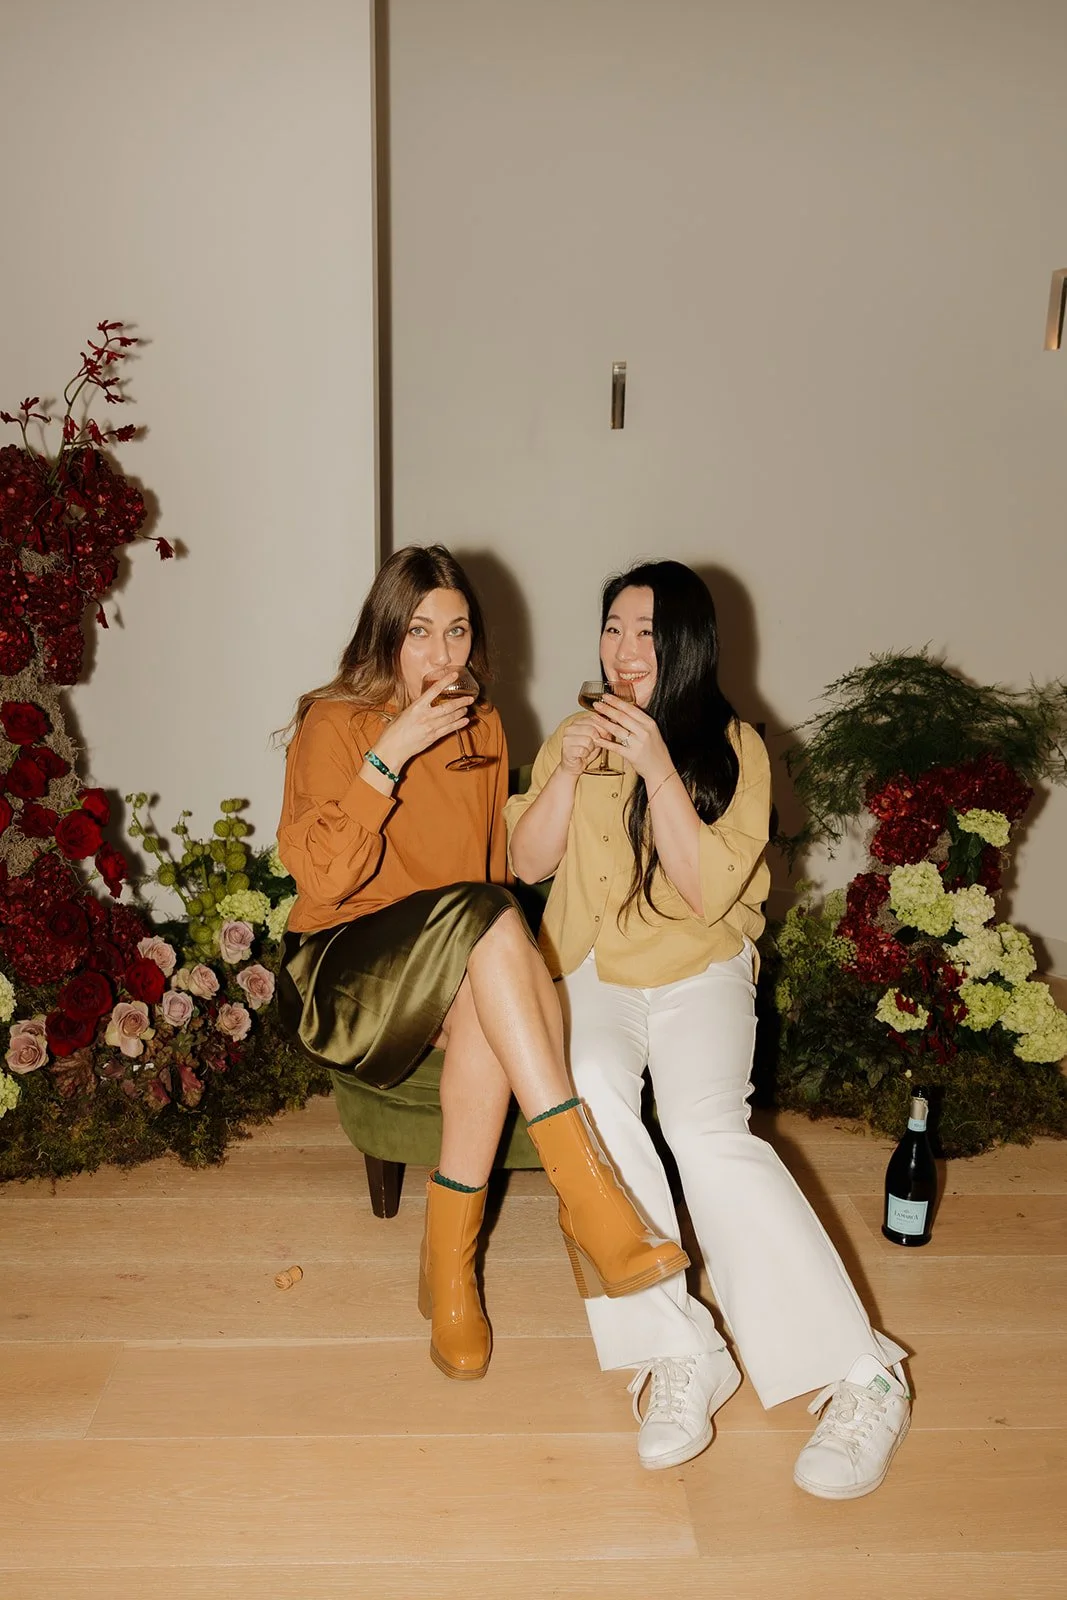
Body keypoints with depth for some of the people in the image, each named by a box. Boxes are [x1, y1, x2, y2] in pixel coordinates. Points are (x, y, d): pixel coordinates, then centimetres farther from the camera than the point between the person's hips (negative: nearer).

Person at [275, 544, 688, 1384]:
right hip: (342, 979, -4)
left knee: (489, 1007, -33)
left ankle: (449, 1263, -21)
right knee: (484, 917, -34)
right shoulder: (333, 723, -6)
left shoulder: (483, 727, 10)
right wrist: (389, 756, -23)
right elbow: (321, 879, -18)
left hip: (457, 978, 5)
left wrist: (507, 958, 0)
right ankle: (588, 1190, -37)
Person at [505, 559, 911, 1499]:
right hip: (593, 971, 3)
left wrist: (657, 768, -20)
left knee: (706, 1130, -29)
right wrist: (570, 769, -11)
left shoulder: (733, 745, -1)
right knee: (592, 1094, -31)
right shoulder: (578, 734, 10)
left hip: (701, 971, -2)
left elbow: (709, 892, -12)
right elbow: (528, 863, 4)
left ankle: (862, 1376, -19)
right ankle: (678, 1353, -25)